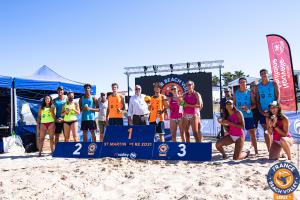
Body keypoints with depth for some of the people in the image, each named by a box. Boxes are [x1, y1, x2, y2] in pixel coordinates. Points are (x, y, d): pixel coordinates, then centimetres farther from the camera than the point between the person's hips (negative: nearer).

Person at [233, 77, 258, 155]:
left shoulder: (250, 92, 4)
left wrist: (249, 108, -15)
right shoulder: (236, 93, 8)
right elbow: (233, 104, 10)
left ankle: (256, 150, 7)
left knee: (252, 133, -1)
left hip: (248, 115, -1)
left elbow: (254, 104, 2)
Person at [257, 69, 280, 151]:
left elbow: (278, 97, -4)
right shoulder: (258, 86, 8)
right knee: (266, 131, 3)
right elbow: (257, 100, 7)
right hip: (263, 112, 2)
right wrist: (261, 111, -4)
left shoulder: (274, 84, 2)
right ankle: (269, 150, 9)